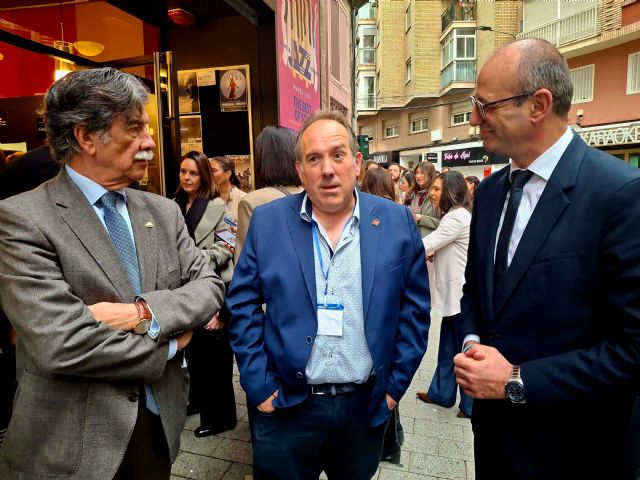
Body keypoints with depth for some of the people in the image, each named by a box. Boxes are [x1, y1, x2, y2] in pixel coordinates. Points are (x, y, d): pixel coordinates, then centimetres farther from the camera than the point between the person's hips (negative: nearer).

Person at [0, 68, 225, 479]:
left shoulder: (163, 211, 2)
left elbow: (209, 286, -1)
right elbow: (59, 345, -23)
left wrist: (145, 312, -19)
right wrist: (167, 345, -12)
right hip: (74, 442, -4)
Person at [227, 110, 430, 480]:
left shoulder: (397, 222, -5)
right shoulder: (268, 222, -6)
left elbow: (415, 309, 0)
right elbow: (243, 306, -3)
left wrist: (395, 385, 0)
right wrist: (259, 385, -5)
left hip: (367, 406, 2)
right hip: (287, 406, -1)